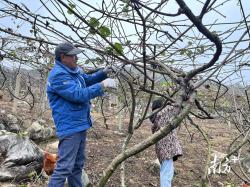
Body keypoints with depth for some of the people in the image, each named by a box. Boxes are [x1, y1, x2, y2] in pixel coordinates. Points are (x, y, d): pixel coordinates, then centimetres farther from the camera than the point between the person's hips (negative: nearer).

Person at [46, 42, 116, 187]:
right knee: (65, 167, -6)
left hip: (81, 125, 10)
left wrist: (104, 72, 6)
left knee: (78, 164, 20)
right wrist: (103, 85, -22)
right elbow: (79, 95, -27)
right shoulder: (58, 75, -19)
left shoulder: (74, 70, 10)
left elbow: (88, 79, 24)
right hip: (70, 127, -10)